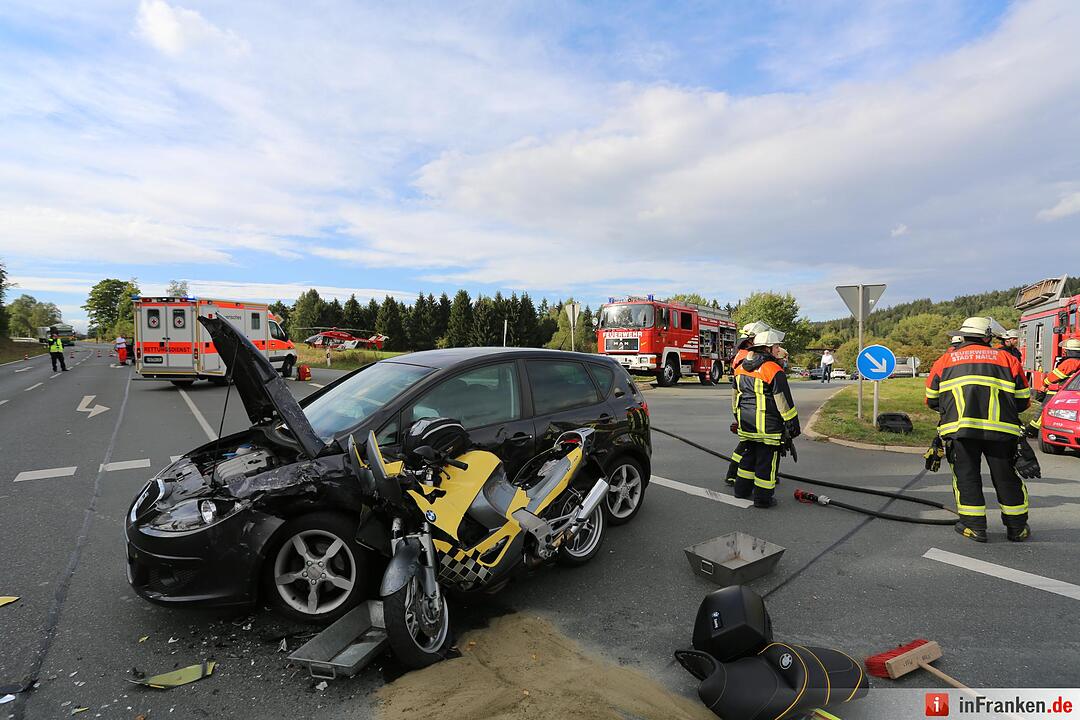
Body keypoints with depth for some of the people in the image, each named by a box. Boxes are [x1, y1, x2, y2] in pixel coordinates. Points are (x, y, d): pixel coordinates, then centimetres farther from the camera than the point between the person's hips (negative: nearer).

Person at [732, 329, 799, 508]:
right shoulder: (774, 370, -15)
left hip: (745, 422, 7)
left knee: (748, 455, 20)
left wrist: (738, 418, 26)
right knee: (766, 460, 3)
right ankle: (762, 498, 10)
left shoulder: (741, 367, 8)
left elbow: (735, 396, 16)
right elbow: (784, 401, -14)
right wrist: (793, 426, -6)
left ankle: (742, 489, 30)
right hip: (767, 424, -7)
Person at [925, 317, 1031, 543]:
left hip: (959, 428, -1)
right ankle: (1018, 528, 24)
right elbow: (1023, 400, 16)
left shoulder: (945, 360, 13)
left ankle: (974, 526, 9)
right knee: (1006, 476, 13)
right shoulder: (1007, 358, 14)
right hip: (1000, 428, 1)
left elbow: (931, 399, 16)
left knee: (966, 475, 7)